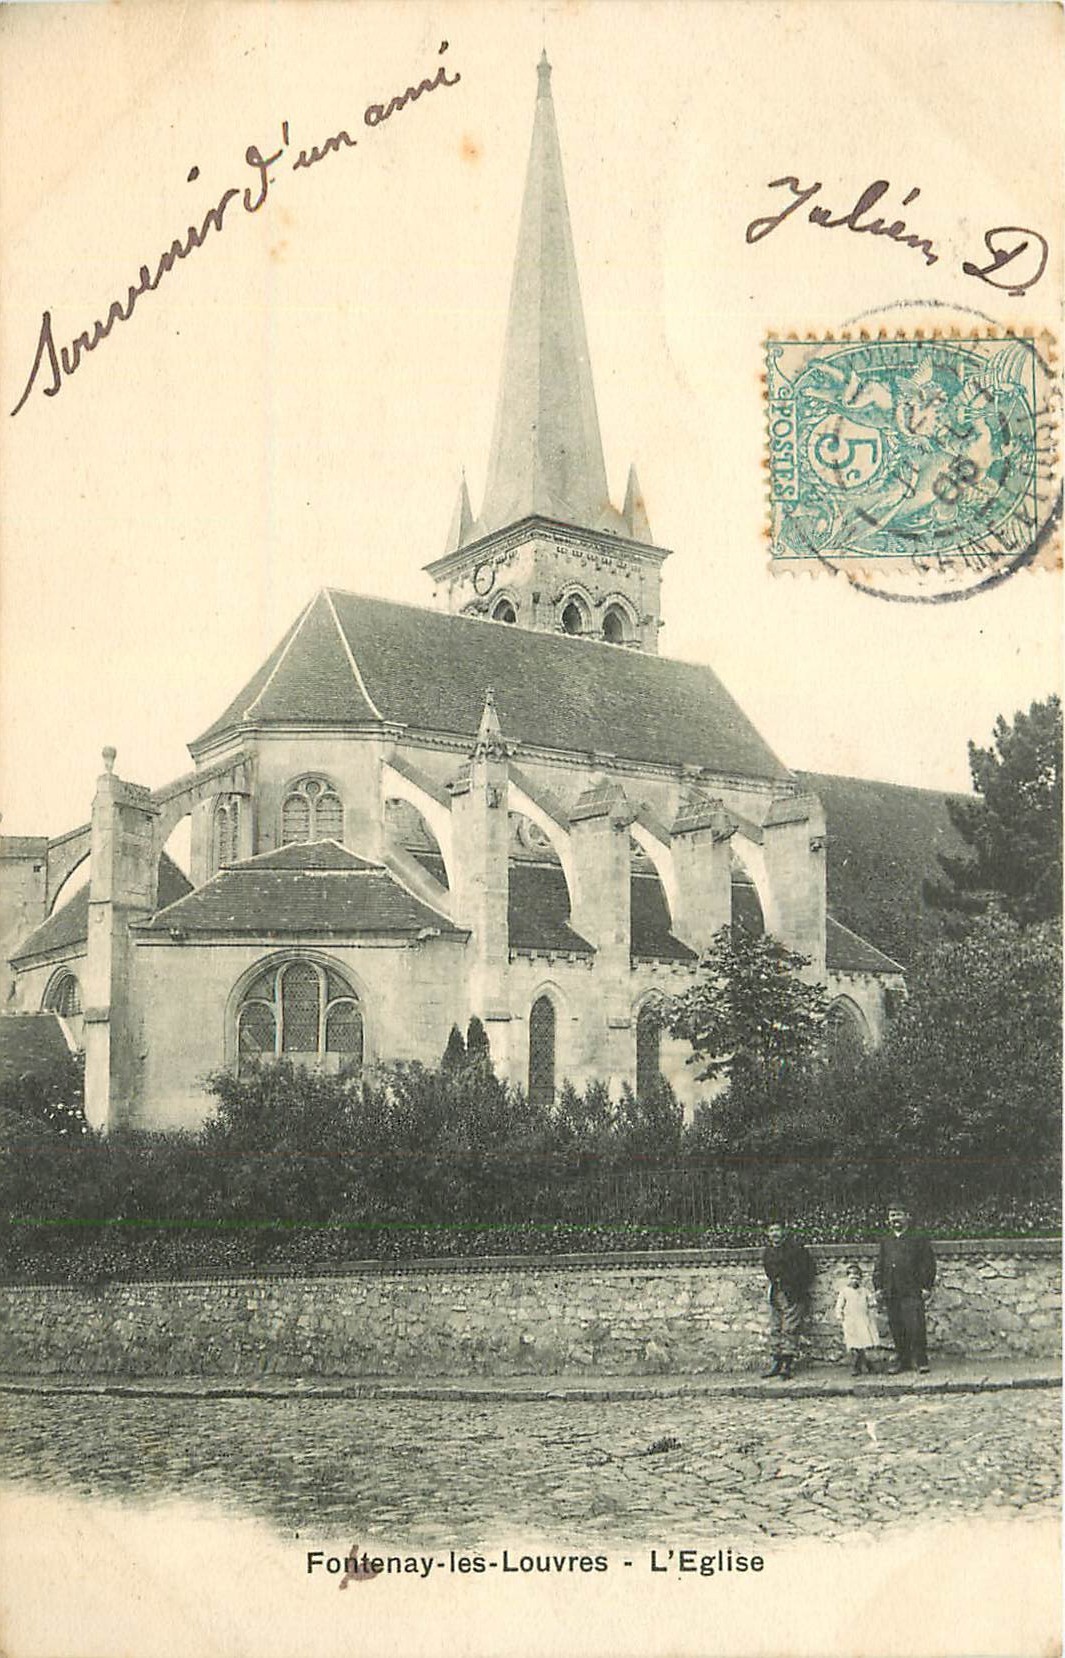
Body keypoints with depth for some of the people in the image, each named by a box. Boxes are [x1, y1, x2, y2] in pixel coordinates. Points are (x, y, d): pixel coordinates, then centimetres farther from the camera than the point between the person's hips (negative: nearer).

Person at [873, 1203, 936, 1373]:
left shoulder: (918, 1240, 4)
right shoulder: (885, 1242, 17)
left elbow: (929, 1264, 0)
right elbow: (879, 1266, 18)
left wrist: (926, 1287, -7)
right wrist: (878, 1286, 7)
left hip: (912, 1292, -4)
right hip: (891, 1294, 4)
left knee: (916, 1327, -10)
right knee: (897, 1330, 6)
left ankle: (921, 1360, -1)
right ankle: (903, 1361, 14)